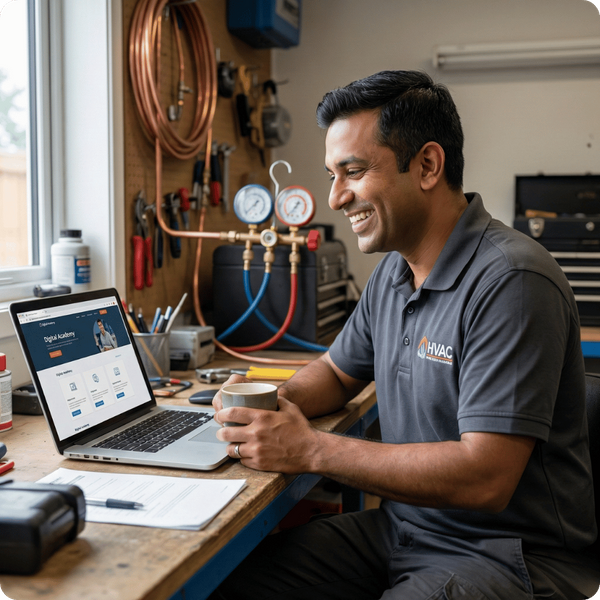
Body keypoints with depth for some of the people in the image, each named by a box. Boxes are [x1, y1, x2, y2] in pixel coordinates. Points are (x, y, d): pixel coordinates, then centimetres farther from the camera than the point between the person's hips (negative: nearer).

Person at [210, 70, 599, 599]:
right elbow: (337, 372, 20)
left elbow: (484, 479, -26)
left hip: (512, 556, -7)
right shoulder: (394, 270, 6)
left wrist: (309, 448, -23)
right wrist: (271, 401, -3)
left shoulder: (511, 283, -22)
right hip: (402, 527, 8)